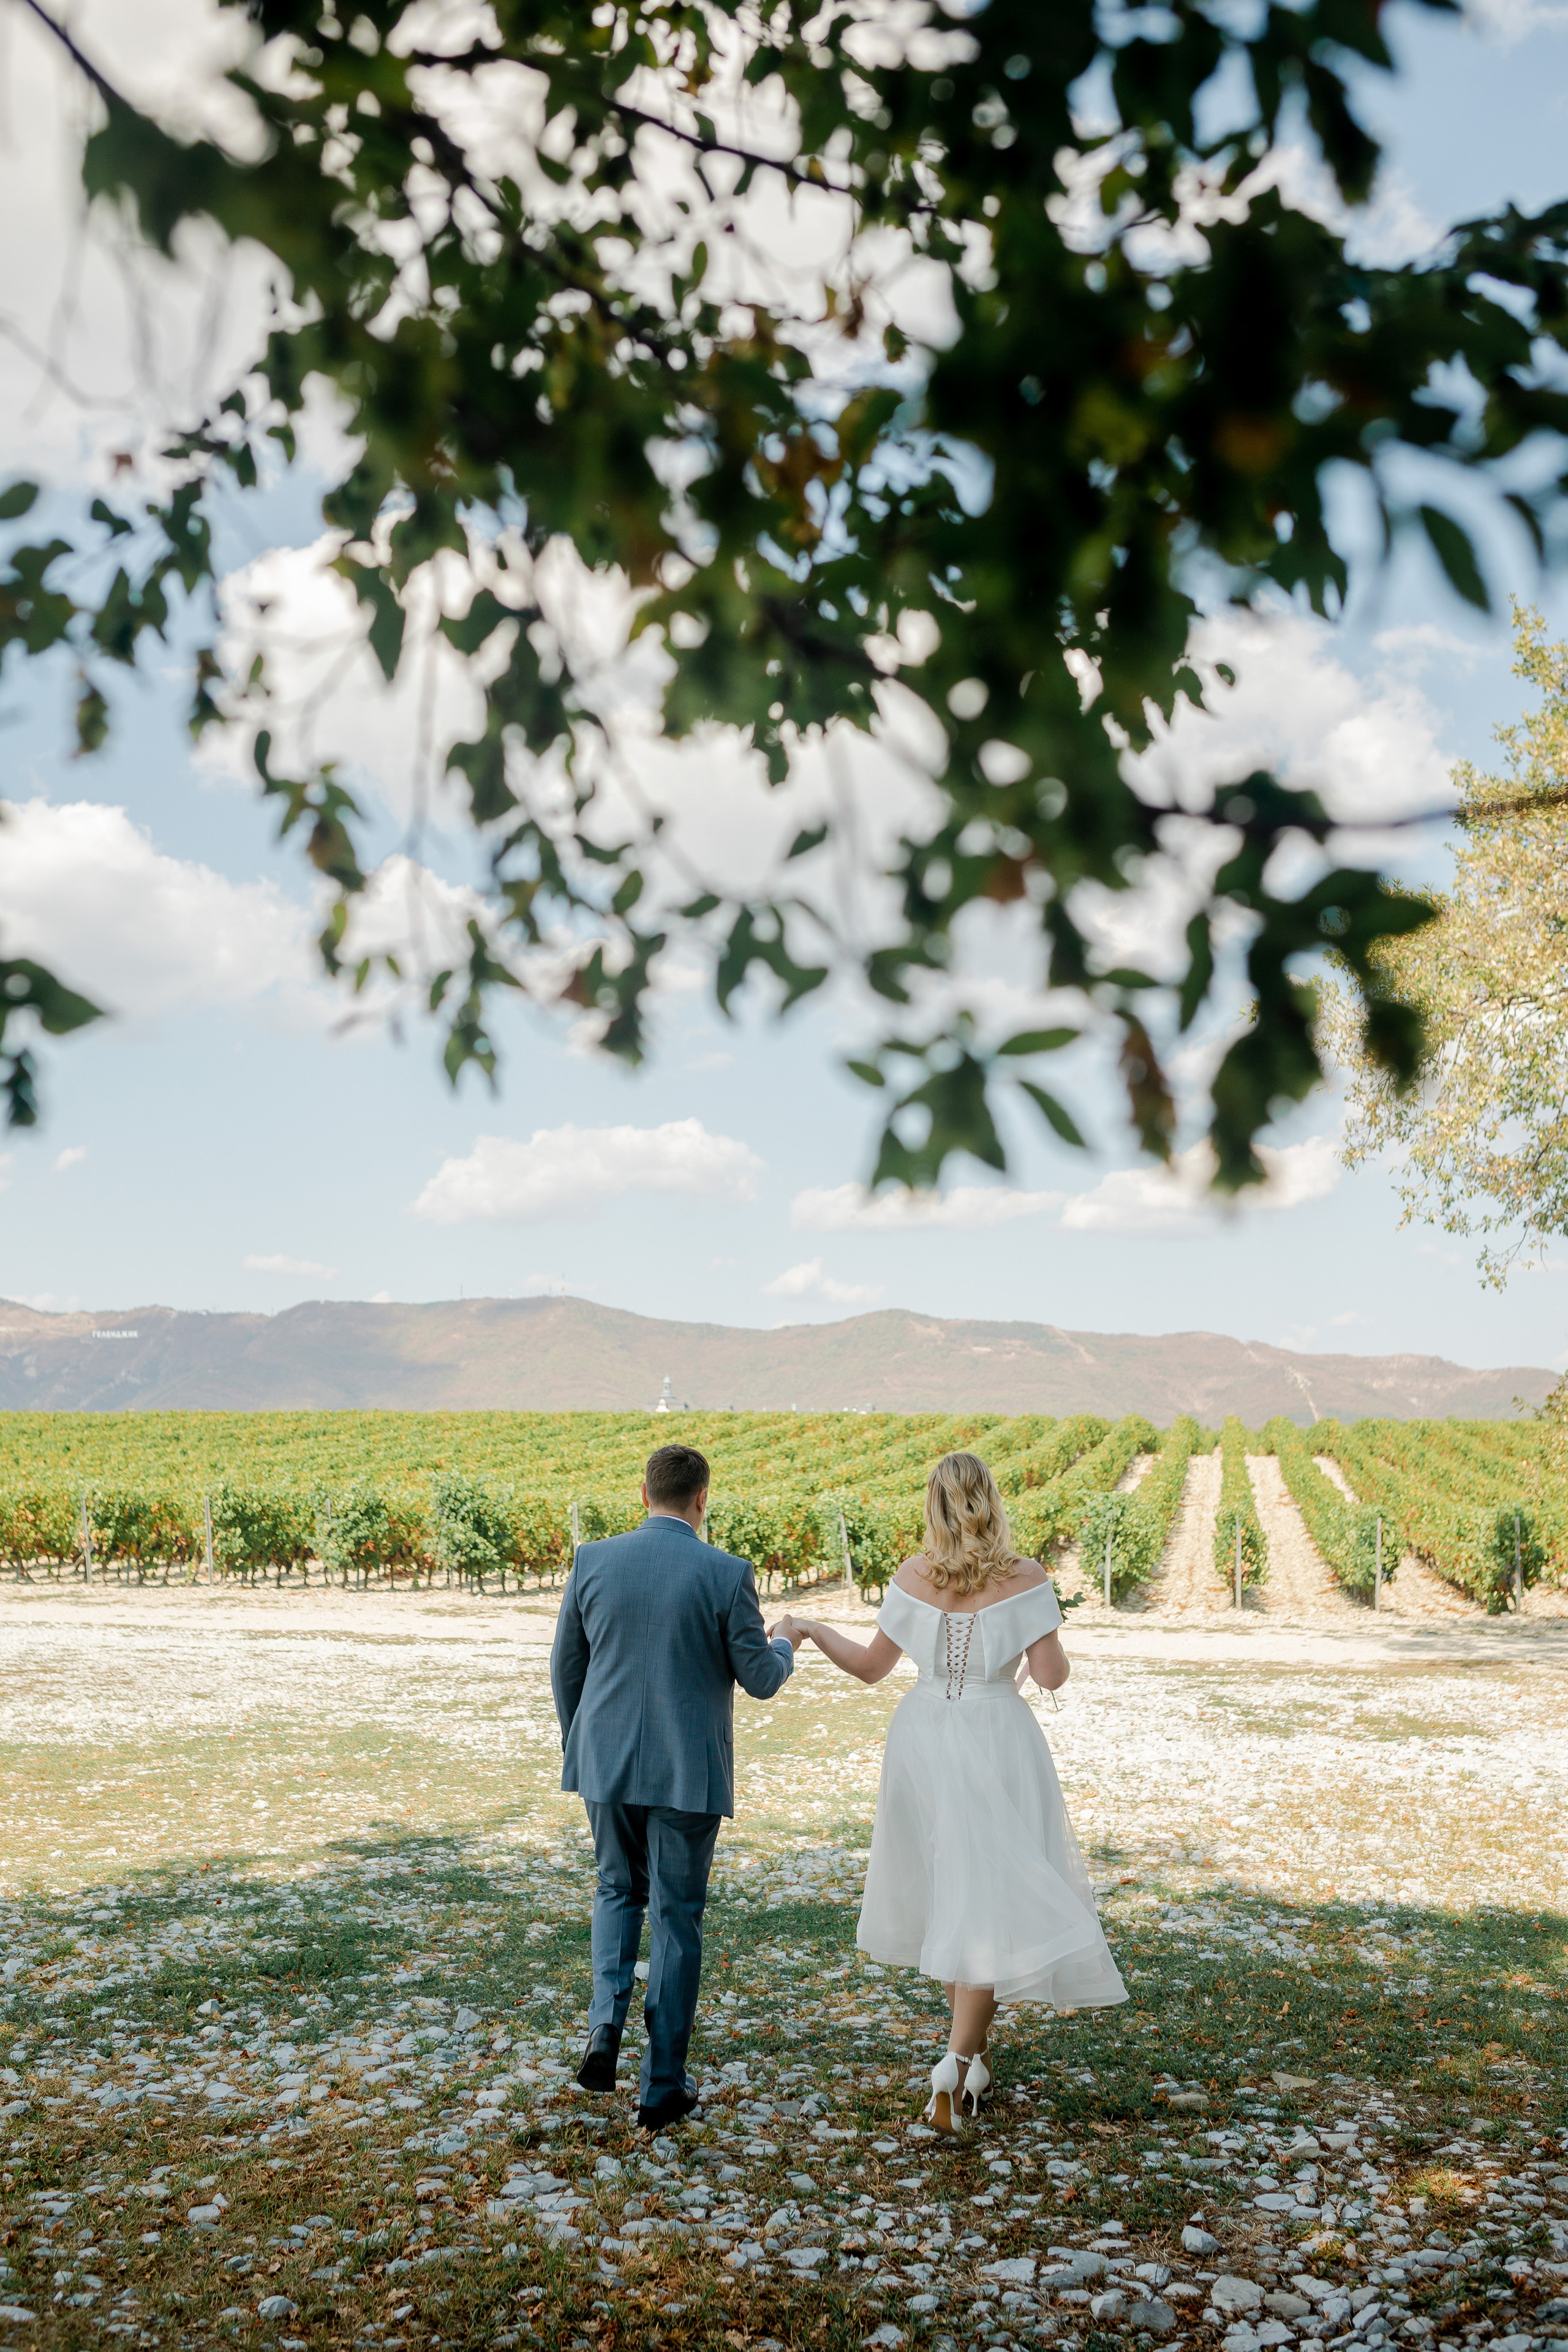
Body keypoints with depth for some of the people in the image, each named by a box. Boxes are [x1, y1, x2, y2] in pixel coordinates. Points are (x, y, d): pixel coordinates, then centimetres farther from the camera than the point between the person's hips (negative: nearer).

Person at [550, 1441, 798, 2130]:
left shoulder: (593, 1561, -5)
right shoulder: (727, 1574, -12)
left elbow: (565, 1668, 4)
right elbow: (760, 1680, -5)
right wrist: (785, 1649, 18)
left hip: (606, 1762, 2)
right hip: (688, 1771, -2)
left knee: (618, 1890, 25)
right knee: (676, 1919, 11)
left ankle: (606, 2023, 7)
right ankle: (662, 2086, 17)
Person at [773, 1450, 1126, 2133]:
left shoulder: (913, 1577, -6)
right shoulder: (1025, 1579, -13)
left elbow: (870, 1665, 1)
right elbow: (1052, 1677, -12)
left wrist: (809, 1627, 15)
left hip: (925, 1741, 3)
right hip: (996, 1743, -3)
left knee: (944, 1887, 19)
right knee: (991, 1897, 2)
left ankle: (974, 2048, 31)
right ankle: (956, 2065, -9)